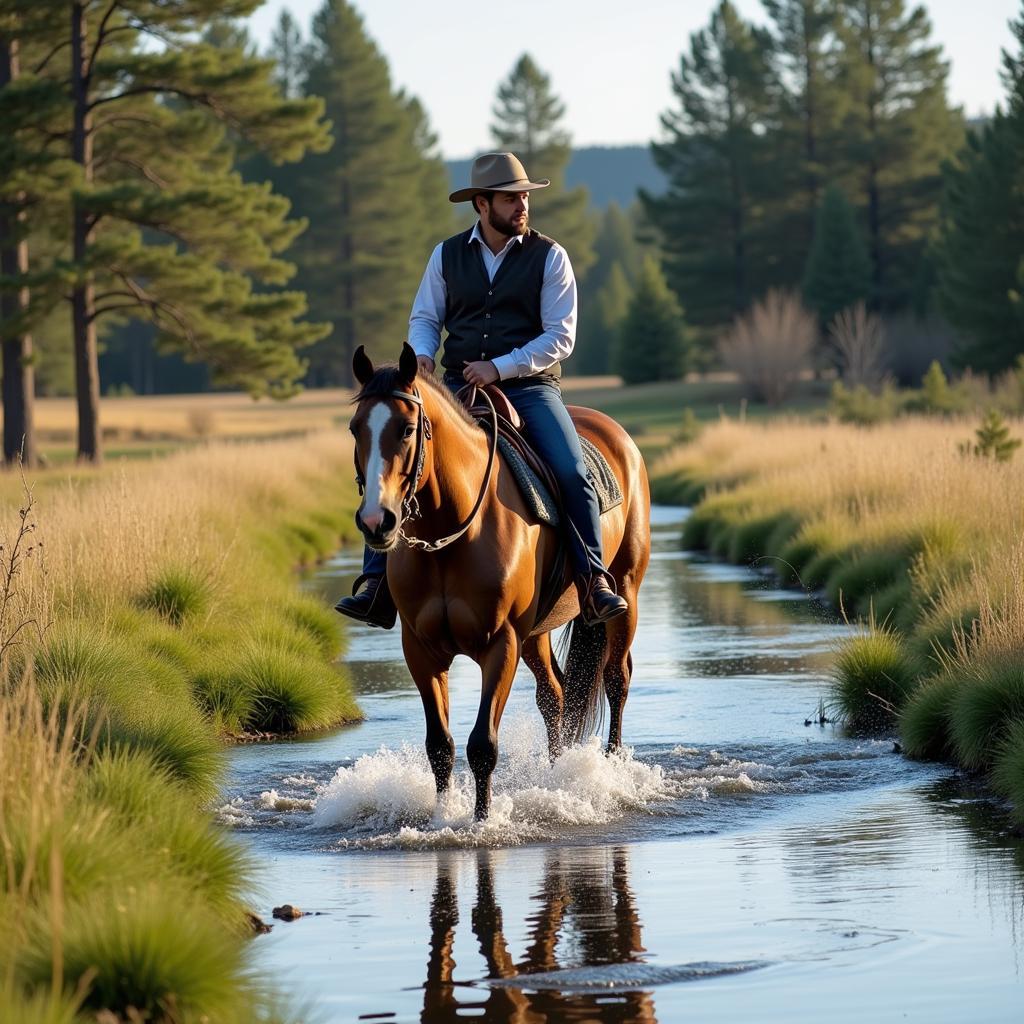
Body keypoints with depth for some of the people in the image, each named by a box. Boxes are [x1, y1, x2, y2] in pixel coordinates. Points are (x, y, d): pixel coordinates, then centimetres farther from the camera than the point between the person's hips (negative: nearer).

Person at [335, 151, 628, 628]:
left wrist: (499, 367, -17)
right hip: (458, 388, 2)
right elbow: (425, 318, 14)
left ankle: (595, 582, -15)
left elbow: (560, 337, -5)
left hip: (528, 386, -2)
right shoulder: (447, 256, 8)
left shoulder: (548, 257, 0)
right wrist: (422, 355, -10)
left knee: (572, 472, -25)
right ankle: (376, 582, -12)